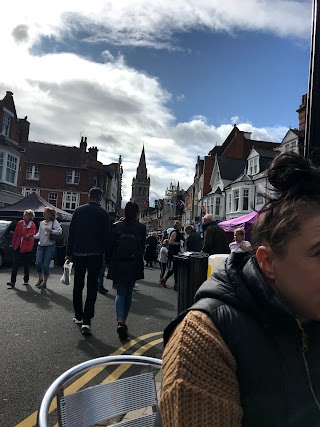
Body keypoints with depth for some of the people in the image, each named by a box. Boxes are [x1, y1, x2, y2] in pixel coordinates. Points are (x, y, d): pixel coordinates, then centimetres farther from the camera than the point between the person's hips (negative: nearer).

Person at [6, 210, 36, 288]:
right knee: (15, 264, -3)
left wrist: (24, 228, -23)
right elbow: (15, 234, 8)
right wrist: (13, 244, 9)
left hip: (27, 248, -3)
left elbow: (28, 237, -18)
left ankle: (26, 280, 22)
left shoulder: (32, 226, -9)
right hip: (18, 247, 3)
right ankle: (12, 281, -3)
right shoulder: (20, 223, 2)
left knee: (26, 265, 9)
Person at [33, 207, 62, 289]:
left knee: (45, 265, -1)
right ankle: (40, 278, 23)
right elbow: (39, 234, 12)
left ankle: (44, 282, 13)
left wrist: (51, 231, -24)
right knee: (38, 263, -1)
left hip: (50, 246, -4)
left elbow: (60, 231, -13)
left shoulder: (54, 222, -3)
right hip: (41, 245, 4)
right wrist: (33, 236, -6)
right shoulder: (42, 223, 11)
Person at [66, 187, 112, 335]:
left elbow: (71, 233, 4)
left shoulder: (78, 211, 3)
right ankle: (86, 321, -6)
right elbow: (107, 236, -4)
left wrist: (69, 252, 8)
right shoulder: (103, 213, -4)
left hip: (78, 253, 3)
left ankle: (78, 316, 26)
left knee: (78, 286, 16)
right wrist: (107, 255, 3)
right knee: (92, 287, 0)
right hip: (95, 255, -2)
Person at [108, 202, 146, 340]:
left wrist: (111, 262, 11)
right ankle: (123, 321, 24)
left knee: (120, 293, 6)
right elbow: (142, 247, -1)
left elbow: (112, 245, 0)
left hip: (118, 264, 0)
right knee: (128, 293, 15)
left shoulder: (117, 226, -3)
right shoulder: (141, 227, -6)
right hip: (133, 265, 0)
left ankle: (120, 322, -13)